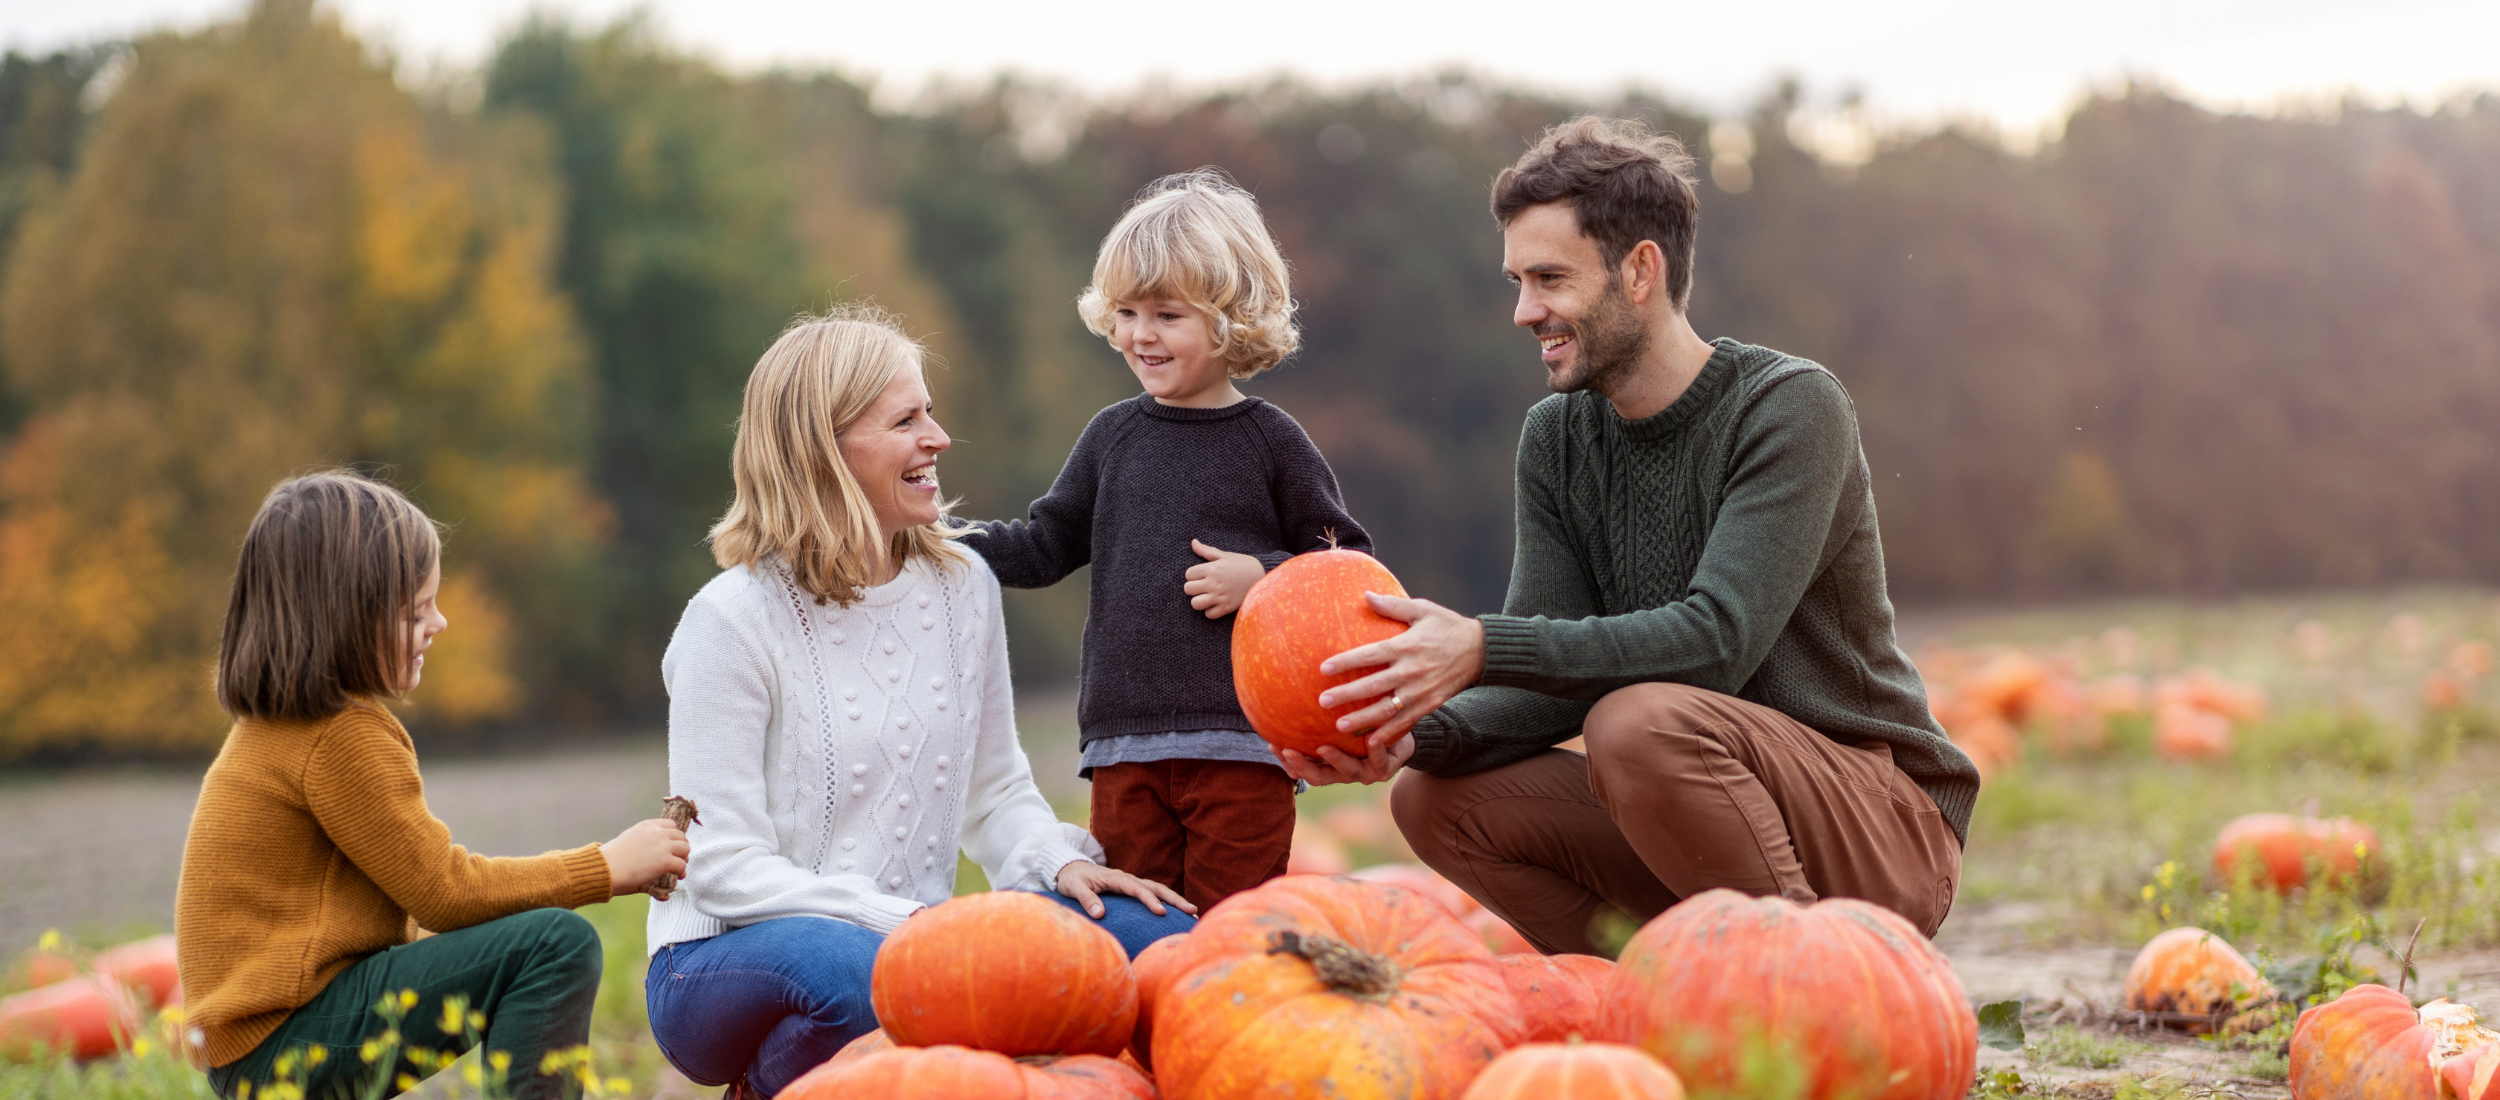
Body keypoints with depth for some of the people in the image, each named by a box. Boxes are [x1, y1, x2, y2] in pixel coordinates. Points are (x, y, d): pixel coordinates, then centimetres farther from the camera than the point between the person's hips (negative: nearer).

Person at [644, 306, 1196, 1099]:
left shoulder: (962, 586, 6)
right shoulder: (735, 619, -11)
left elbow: (996, 793, 15)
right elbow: (723, 867, -14)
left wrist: (1061, 861, -8)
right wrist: (906, 921, -24)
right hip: (729, 963, -5)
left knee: (1151, 934, -16)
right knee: (864, 973, -40)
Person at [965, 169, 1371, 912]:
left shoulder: (1270, 441, 1)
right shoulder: (1112, 437, 12)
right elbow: (1045, 546, 15)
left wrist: (1262, 576, -12)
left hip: (1240, 739, -4)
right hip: (1124, 740, 4)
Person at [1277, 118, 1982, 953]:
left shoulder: (1789, 408, -14)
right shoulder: (1557, 437, 6)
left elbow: (1716, 641, -26)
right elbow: (1556, 682, -1)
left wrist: (1484, 648, -33)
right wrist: (1417, 733, -21)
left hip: (1889, 830, -7)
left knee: (1643, 720, -32)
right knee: (1437, 799, -7)